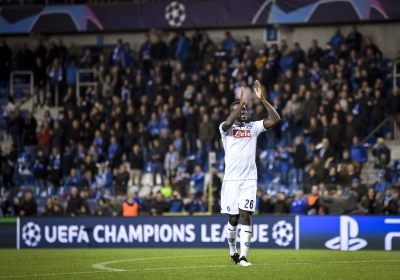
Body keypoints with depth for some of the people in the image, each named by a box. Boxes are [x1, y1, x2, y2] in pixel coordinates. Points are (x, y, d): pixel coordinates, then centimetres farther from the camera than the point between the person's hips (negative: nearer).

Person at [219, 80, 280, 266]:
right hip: (231, 179, -1)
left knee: (246, 216, -9)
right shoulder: (226, 128, 1)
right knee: (233, 218, 5)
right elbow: (228, 123, -25)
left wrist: (261, 99, -13)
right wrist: (241, 102, -27)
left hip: (249, 179, 1)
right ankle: (233, 252, 26)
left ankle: (243, 256, -10)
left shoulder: (253, 127, 7)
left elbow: (276, 119, -5)